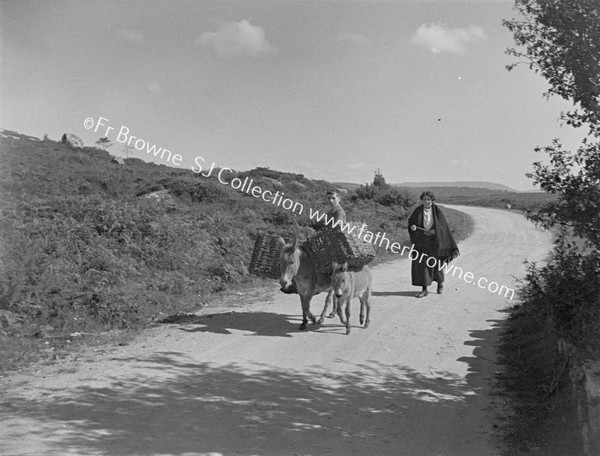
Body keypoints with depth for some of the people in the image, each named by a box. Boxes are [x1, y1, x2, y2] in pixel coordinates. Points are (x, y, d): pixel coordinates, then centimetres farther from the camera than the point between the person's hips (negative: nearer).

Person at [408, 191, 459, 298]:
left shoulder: (437, 212, -4)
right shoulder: (418, 211, -1)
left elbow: (444, 227, -2)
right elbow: (410, 222, 6)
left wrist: (435, 231, -18)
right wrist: (412, 227, -16)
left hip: (434, 242, -1)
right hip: (421, 242, 1)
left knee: (436, 264, 9)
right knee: (421, 264, -6)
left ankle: (440, 282, 37)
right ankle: (424, 289, -1)